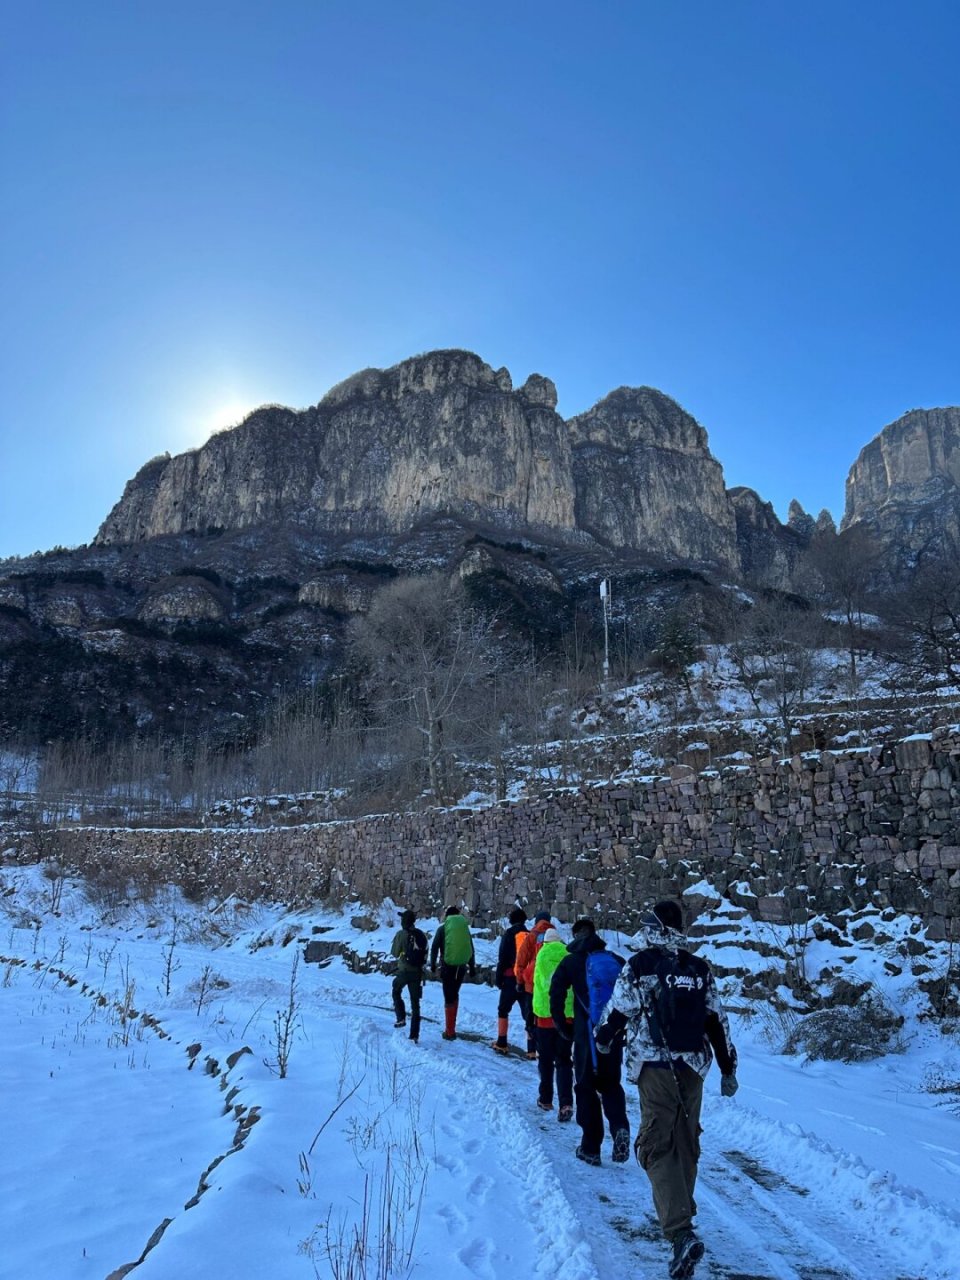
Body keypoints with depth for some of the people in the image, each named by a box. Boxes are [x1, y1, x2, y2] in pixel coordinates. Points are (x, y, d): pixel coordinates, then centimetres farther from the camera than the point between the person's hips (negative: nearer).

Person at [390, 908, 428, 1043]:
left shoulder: (401, 934, -13)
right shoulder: (421, 934, 1)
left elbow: (394, 953, -8)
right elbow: (425, 953, 6)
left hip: (404, 971, -4)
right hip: (418, 972, 4)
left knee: (396, 992, 25)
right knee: (415, 1002, 9)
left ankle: (401, 1018, 11)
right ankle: (414, 1035, 7)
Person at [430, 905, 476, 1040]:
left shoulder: (443, 929, -1)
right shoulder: (465, 928, 7)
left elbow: (434, 948, -3)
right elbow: (471, 949, 11)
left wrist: (433, 964, 7)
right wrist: (472, 968, 17)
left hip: (447, 966, -3)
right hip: (461, 967, 3)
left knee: (449, 998, 2)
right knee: (454, 994, 20)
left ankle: (450, 1032, 2)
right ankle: (451, 1027, 24)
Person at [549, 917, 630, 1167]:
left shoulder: (571, 962, -2)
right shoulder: (618, 961, 6)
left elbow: (556, 994, -8)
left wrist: (560, 1024, 3)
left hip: (586, 1035, -3)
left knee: (586, 1088, 11)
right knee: (611, 1084, 19)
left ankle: (591, 1148, 11)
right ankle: (619, 1126, -6)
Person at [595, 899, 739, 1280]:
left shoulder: (640, 964, -7)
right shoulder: (700, 969, 7)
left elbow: (618, 1009, -4)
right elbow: (717, 1022, 9)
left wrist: (603, 1039, 16)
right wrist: (728, 1069, 18)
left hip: (655, 1064, -5)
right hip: (693, 1065, 5)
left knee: (658, 1146, -5)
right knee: (686, 1142, 19)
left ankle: (681, 1233, -18)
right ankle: (678, 1211, 35)